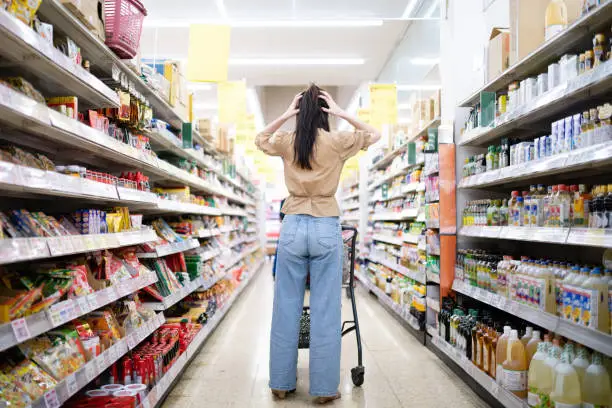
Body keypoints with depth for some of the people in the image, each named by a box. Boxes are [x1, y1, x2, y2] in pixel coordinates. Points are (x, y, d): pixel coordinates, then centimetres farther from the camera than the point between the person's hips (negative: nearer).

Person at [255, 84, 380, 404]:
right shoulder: (337, 141, 0)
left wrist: (284, 115, 14)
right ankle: (324, 388, 11)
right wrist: (343, 114, 8)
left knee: (287, 309, 8)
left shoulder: (287, 142, 4)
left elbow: (260, 140, 27)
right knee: (325, 311, 3)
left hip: (293, 227, 2)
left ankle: (281, 383, 19)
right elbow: (374, 134, 18)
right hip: (326, 228, -1)